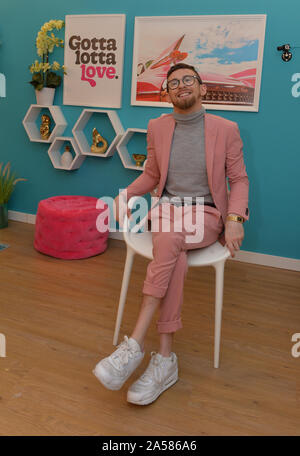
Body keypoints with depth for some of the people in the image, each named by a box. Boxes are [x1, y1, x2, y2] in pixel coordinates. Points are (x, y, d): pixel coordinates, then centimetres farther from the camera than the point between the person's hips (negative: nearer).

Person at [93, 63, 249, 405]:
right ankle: (165, 359, -27)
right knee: (176, 258, -33)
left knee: (169, 241, -36)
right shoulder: (157, 127, 10)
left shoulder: (226, 129, 2)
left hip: (206, 213, -2)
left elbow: (238, 179, 5)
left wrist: (235, 218, -11)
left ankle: (135, 344, -32)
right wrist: (126, 194, 0)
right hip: (166, 208, 2)